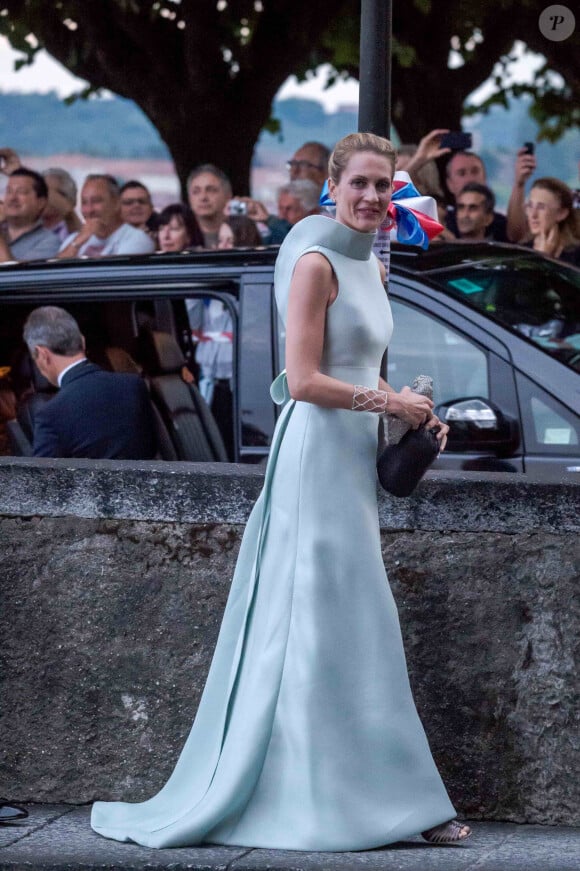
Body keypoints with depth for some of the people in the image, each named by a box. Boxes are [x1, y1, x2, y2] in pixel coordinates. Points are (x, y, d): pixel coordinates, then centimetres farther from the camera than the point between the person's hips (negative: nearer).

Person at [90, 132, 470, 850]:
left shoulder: (370, 267, 16)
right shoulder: (316, 263, -12)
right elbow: (304, 380, -18)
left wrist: (413, 413, 8)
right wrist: (390, 403, -12)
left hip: (354, 458, 9)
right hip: (318, 451, -9)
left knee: (356, 626, 9)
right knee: (324, 622, -6)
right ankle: (328, 799, -2)